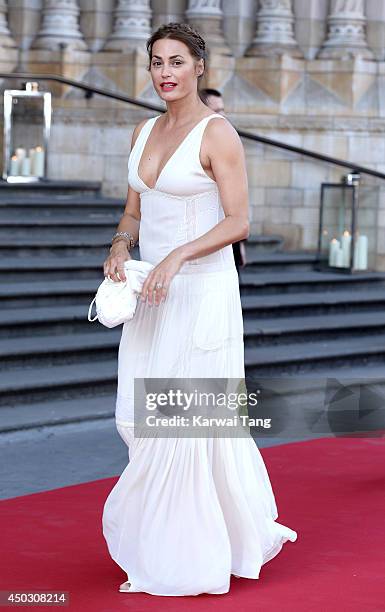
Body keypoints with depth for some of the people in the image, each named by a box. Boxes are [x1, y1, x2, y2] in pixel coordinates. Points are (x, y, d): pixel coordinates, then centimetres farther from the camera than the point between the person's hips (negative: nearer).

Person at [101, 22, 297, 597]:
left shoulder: (218, 134, -10)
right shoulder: (144, 132, 12)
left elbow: (238, 221, -14)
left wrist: (176, 257, -24)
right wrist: (120, 247, -3)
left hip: (202, 291, -8)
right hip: (153, 293, 8)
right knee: (142, 417, 8)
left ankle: (186, 558, 7)